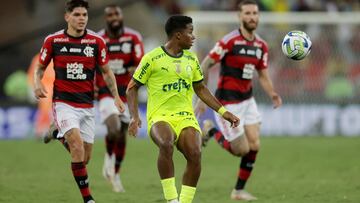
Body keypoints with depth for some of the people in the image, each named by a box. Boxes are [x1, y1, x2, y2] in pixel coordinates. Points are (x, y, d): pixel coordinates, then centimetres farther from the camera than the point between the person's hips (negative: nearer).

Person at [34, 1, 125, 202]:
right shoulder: (53, 40, -3)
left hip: (87, 105, 3)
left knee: (85, 157, 4)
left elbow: (106, 71, 9)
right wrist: (38, 83, -11)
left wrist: (116, 96, -1)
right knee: (78, 146, -23)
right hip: (63, 103, -3)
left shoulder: (96, 41, 0)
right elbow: (40, 67, 9)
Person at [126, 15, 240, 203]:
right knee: (166, 144, -37)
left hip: (185, 117, 4)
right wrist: (134, 116, -9)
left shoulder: (191, 59, 15)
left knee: (195, 154, -24)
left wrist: (223, 112, 20)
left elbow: (200, 89, 26)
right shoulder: (152, 58, -1)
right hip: (160, 117, -4)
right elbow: (132, 88, 4)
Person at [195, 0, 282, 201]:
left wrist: (272, 94, -8)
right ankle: (211, 130, 21)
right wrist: (202, 97, -15)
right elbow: (205, 65, -12)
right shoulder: (229, 41, -17)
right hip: (228, 101, -6)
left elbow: (263, 76, 12)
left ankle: (239, 190, 12)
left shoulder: (262, 46, 4)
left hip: (247, 99, 6)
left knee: (254, 145, -2)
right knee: (241, 150, -5)